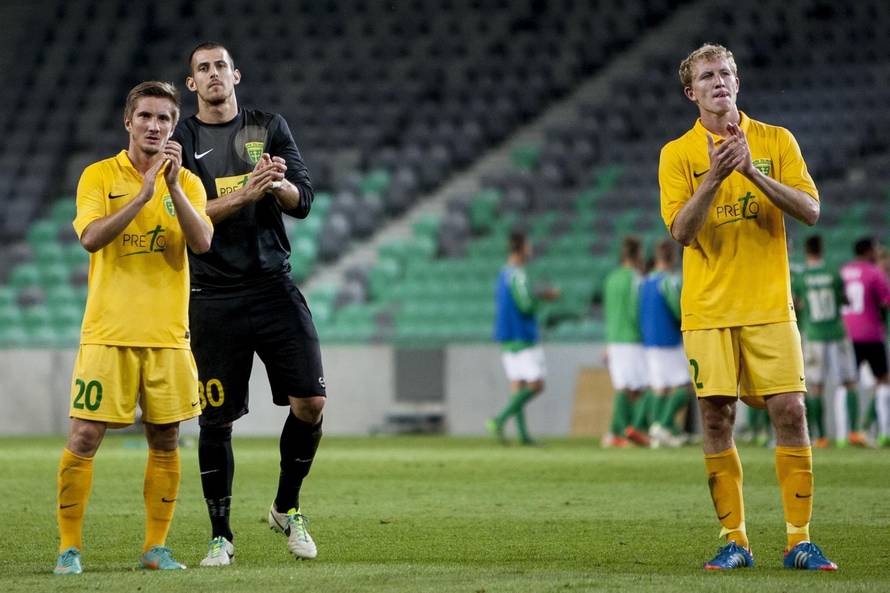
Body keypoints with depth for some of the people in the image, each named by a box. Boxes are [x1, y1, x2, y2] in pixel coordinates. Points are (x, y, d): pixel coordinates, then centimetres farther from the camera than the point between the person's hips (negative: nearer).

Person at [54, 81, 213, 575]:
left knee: (165, 441, 5)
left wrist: (173, 185, -17)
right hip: (108, 331, -3)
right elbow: (90, 237, -15)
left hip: (168, 334, 3)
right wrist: (144, 193, -22)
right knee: (84, 438, -7)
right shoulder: (99, 175, 1)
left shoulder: (187, 183, 7)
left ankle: (156, 547, 16)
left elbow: (202, 243, -8)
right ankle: (69, 547, 2)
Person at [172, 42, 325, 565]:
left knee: (310, 403, -6)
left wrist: (278, 184, -20)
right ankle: (221, 536, 12)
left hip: (274, 286, 2)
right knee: (216, 420, 0)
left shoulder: (270, 128, 10)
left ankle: (287, 509, 16)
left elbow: (303, 202, 1)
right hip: (214, 297, -2)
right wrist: (245, 194, -22)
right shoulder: (180, 141, 3)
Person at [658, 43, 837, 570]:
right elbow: (681, 230, -6)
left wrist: (754, 173, -16)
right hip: (708, 310, 0)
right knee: (717, 418, -2)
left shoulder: (776, 141, 6)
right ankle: (735, 541, 6)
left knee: (790, 412, -6)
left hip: (770, 305, 0)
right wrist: (715, 176, -20)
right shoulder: (677, 153, 4)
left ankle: (800, 541, -1)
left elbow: (810, 211, -3)